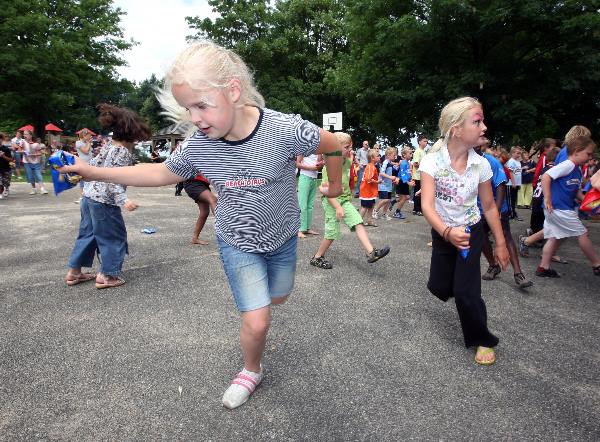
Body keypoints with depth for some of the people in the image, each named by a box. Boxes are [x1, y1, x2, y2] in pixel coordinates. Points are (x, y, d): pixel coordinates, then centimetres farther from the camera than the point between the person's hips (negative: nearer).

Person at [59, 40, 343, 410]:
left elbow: (334, 145, -13)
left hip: (282, 238, 0)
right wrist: (94, 172, 0)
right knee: (257, 322, -4)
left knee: (277, 298, 23)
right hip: (237, 243, 0)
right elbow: (162, 173, 0)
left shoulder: (285, 130, -31)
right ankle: (251, 372, 28)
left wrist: (335, 186, 2)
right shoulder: (198, 146, -19)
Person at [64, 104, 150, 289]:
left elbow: (91, 166, 16)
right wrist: (123, 200, -31)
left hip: (89, 195, 9)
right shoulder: (123, 152, -17)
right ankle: (106, 275, 12)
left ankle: (74, 271, 28)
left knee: (87, 233, 19)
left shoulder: (108, 146, 9)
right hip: (104, 201, -9)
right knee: (114, 237, 5)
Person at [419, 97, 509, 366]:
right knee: (438, 287, 7)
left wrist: (501, 244, 0)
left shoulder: (481, 165, -14)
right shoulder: (431, 161, -22)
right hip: (442, 232, 0)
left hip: (471, 231, 0)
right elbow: (427, 205, -31)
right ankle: (450, 279, 46)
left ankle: (482, 340, 16)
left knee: (465, 291, -9)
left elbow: (489, 207, -2)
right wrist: (447, 232, -48)